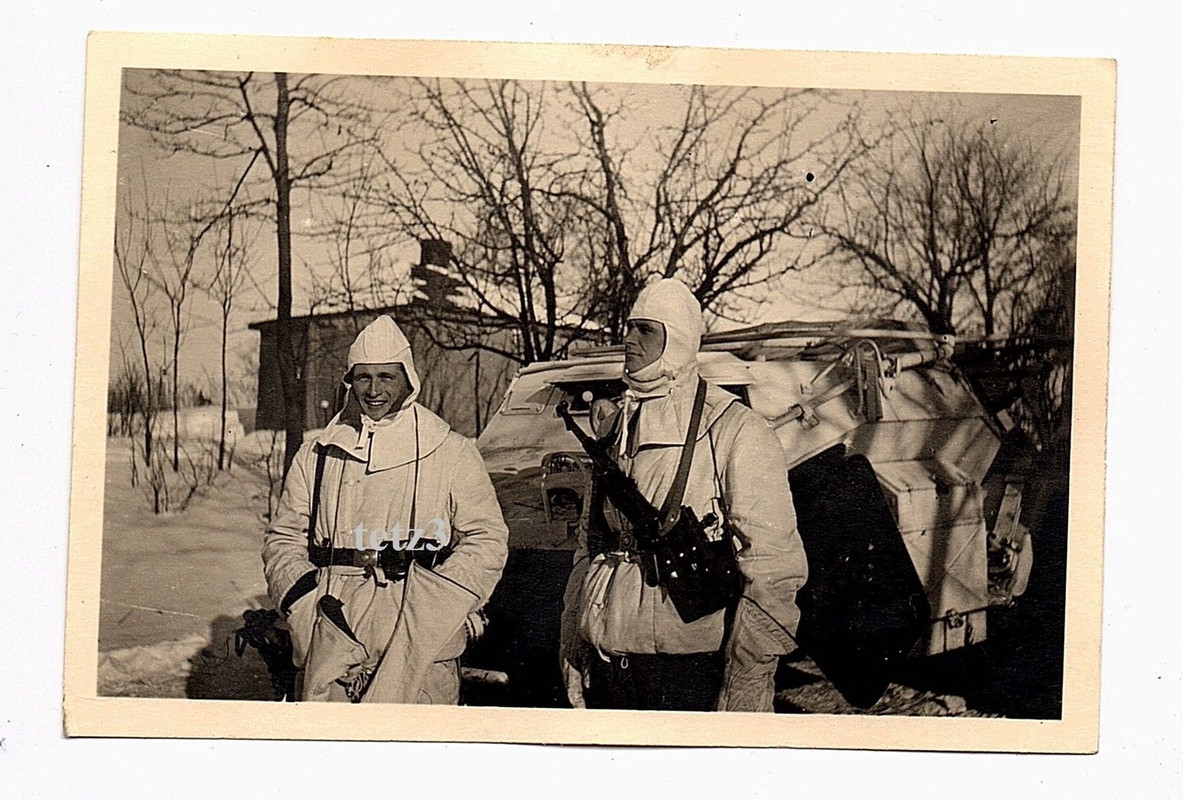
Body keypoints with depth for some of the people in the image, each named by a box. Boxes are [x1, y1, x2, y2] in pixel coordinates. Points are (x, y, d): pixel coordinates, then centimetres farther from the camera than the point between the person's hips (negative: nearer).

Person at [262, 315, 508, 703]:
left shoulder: (452, 453, 7)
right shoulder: (316, 455, 16)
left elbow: (487, 541, 3)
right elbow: (283, 538, 18)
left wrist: (432, 606, -10)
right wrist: (306, 603, -1)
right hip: (333, 641, 2)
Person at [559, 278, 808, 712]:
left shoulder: (734, 432, -8)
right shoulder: (612, 429, 13)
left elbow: (773, 570, -12)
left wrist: (743, 691, -16)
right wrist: (572, 657, 15)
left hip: (690, 670, -6)